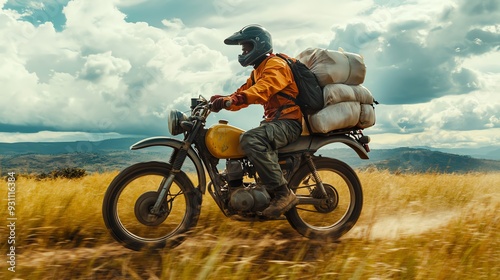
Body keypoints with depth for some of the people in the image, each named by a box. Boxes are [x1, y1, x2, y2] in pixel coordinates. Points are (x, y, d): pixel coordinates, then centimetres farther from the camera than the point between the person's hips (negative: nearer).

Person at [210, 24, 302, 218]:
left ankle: (283, 194, -31)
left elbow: (261, 90, -30)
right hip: (273, 120, 11)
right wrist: (222, 100, -5)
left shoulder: (276, 65, -10)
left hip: (288, 121, -11)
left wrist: (229, 101, -44)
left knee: (250, 140, -35)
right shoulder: (258, 71, 23)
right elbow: (244, 91, 15)